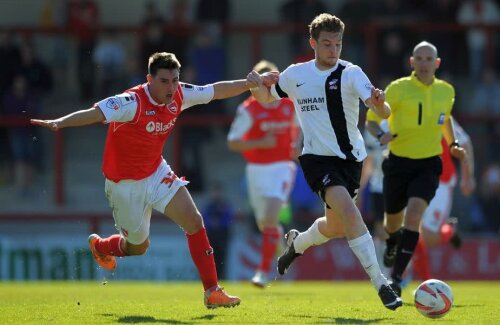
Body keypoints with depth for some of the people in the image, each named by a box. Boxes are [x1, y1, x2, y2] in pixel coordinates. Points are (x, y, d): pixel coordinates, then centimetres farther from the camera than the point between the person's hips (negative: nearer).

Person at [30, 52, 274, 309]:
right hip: (125, 184, -5)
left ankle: (212, 292, -4)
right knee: (138, 247, 11)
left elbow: (218, 90, 5)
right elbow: (95, 113, -44)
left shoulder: (179, 95, -10)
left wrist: (251, 83, 8)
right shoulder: (132, 102, -30)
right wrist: (59, 123, -60)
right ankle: (99, 246, 46)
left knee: (194, 222, -10)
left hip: (157, 173, 5)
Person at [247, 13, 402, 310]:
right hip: (317, 157, -2)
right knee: (349, 211, -24)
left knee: (336, 226, 13)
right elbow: (266, 97, 17)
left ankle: (296, 243, 49)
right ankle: (381, 284, -26)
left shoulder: (351, 74, -9)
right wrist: (257, 85, -6)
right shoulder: (295, 75, -1)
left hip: (351, 157, 2)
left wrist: (380, 104, -45)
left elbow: (382, 112, -21)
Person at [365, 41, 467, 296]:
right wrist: (380, 134, -27)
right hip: (398, 162, -1)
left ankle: (397, 276, -21)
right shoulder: (398, 89, -9)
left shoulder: (446, 91, 3)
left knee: (413, 215, -22)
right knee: (393, 221, 13)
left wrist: (453, 144, 12)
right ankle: (392, 245, 53)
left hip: (428, 165, 1)